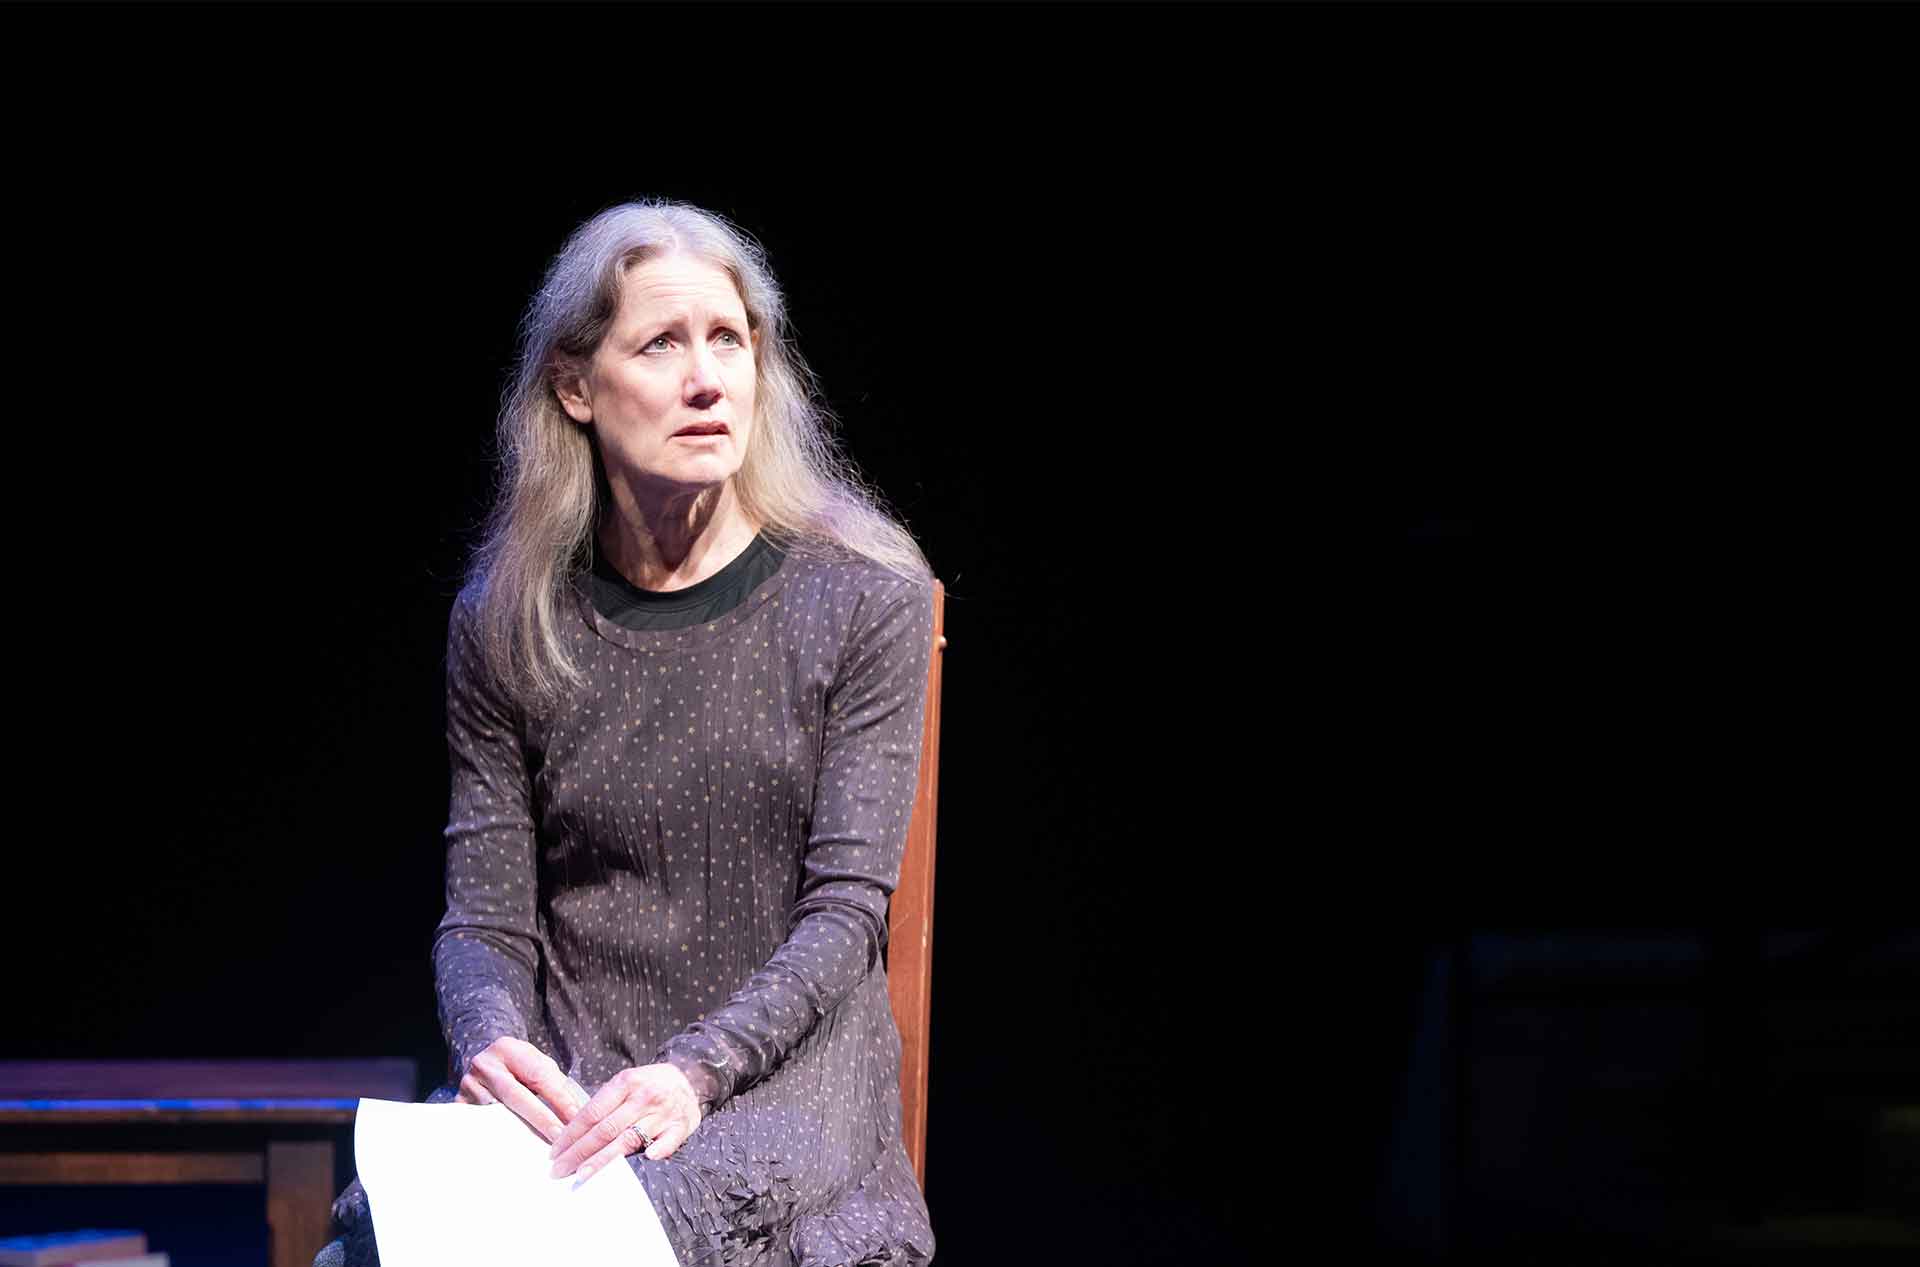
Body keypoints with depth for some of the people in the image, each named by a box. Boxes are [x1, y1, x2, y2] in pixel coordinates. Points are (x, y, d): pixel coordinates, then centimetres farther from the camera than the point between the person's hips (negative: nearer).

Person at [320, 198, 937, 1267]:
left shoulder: (865, 599, 1)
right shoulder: (505, 624, 8)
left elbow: (845, 909, -5)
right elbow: (485, 918, 6)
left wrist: (694, 1070, -22)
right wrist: (495, 1044, -18)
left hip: (784, 1072, -2)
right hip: (568, 1087, 2)